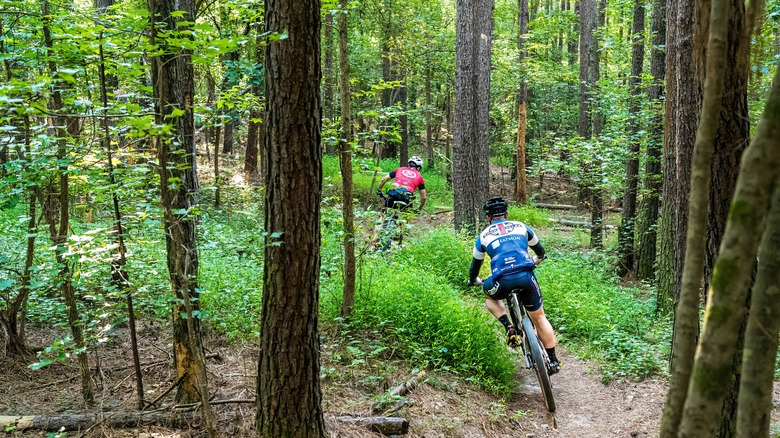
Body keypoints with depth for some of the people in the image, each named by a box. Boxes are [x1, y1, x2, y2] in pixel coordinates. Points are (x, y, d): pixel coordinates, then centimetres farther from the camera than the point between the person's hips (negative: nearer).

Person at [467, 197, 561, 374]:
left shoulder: (483, 236, 20)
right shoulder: (520, 226, 23)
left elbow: (475, 264, 31)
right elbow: (540, 250, 39)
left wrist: (473, 280, 51)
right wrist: (537, 259, 62)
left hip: (502, 280, -1)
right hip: (526, 276, 1)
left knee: (488, 294, 32)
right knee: (539, 317, 18)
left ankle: (509, 327, 11)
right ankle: (553, 361, 20)